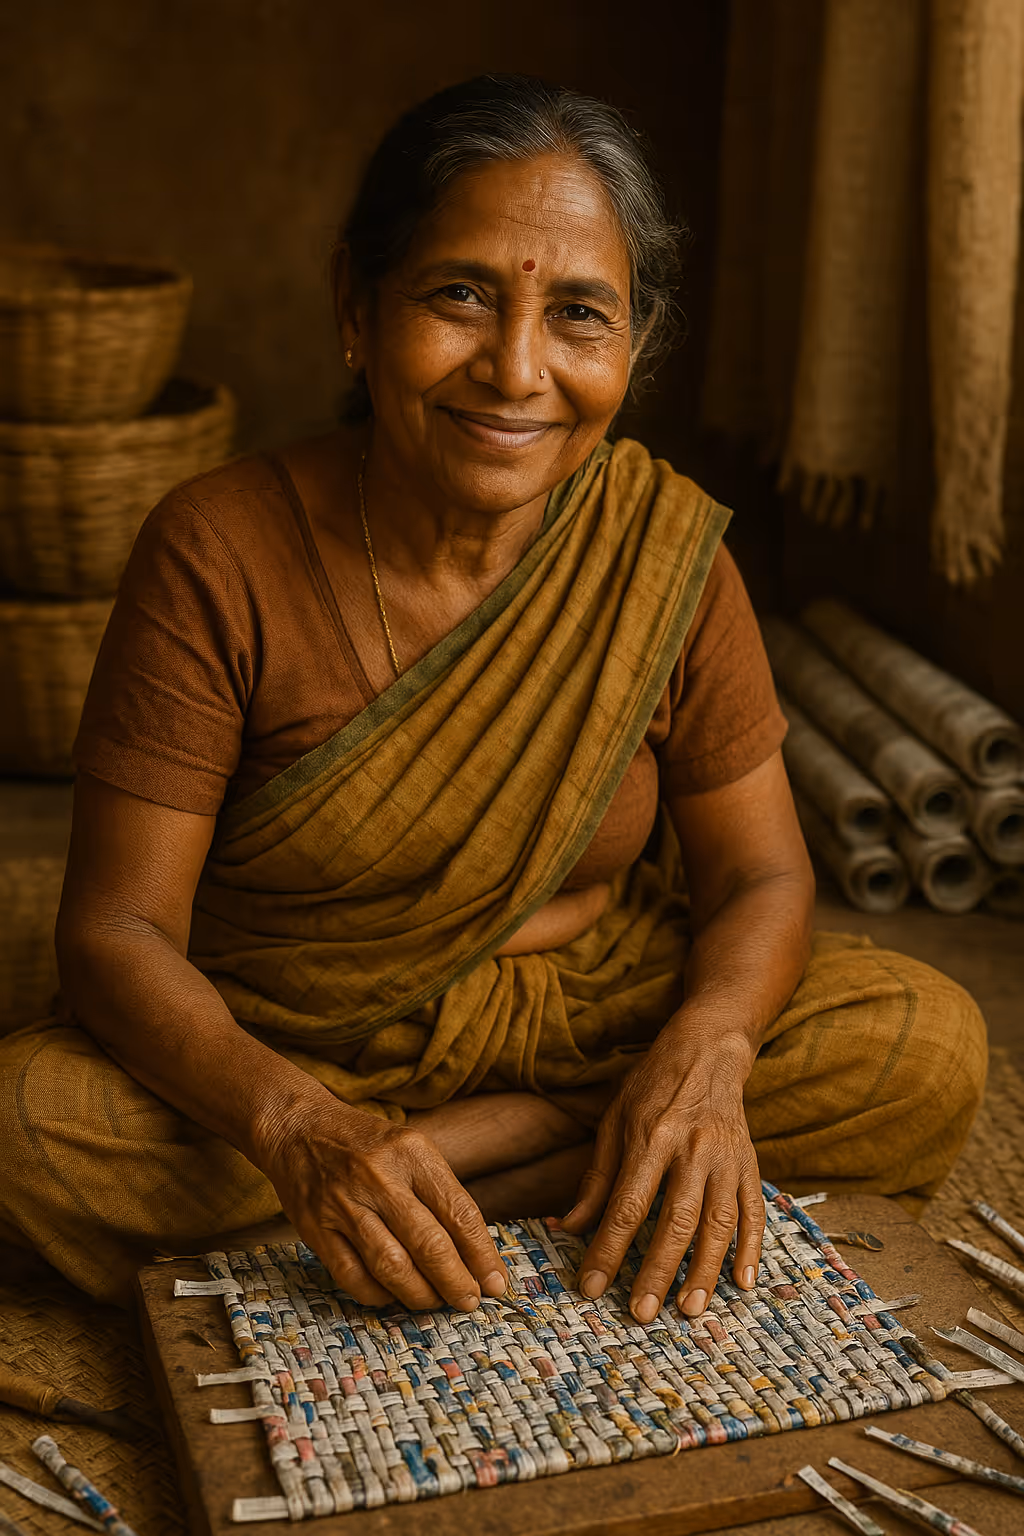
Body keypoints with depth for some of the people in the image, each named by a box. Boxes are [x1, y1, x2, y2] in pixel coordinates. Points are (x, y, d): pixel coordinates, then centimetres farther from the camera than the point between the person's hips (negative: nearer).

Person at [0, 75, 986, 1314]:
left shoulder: (667, 548, -10)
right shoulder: (218, 558, -17)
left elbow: (757, 873, -3)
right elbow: (118, 926, -17)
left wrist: (705, 1052, -26)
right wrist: (300, 1131, -35)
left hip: (589, 1020, 2)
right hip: (280, 1053, -1)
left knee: (927, 1048, -17)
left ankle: (450, 1164, -12)